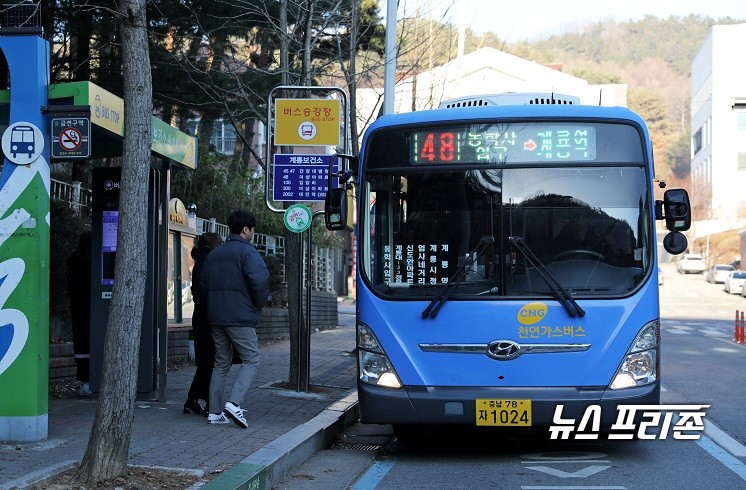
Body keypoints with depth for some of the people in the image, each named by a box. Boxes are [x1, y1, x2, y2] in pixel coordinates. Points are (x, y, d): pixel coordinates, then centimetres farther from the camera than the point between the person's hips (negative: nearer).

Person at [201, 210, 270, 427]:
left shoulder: (214, 254, 16)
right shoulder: (247, 251, -9)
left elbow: (202, 284, 16)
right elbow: (259, 279, -22)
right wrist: (259, 303, -5)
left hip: (216, 317, 7)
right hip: (240, 317, -7)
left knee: (221, 363, 13)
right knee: (251, 360, -1)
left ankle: (215, 412, 9)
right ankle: (233, 403, -17)